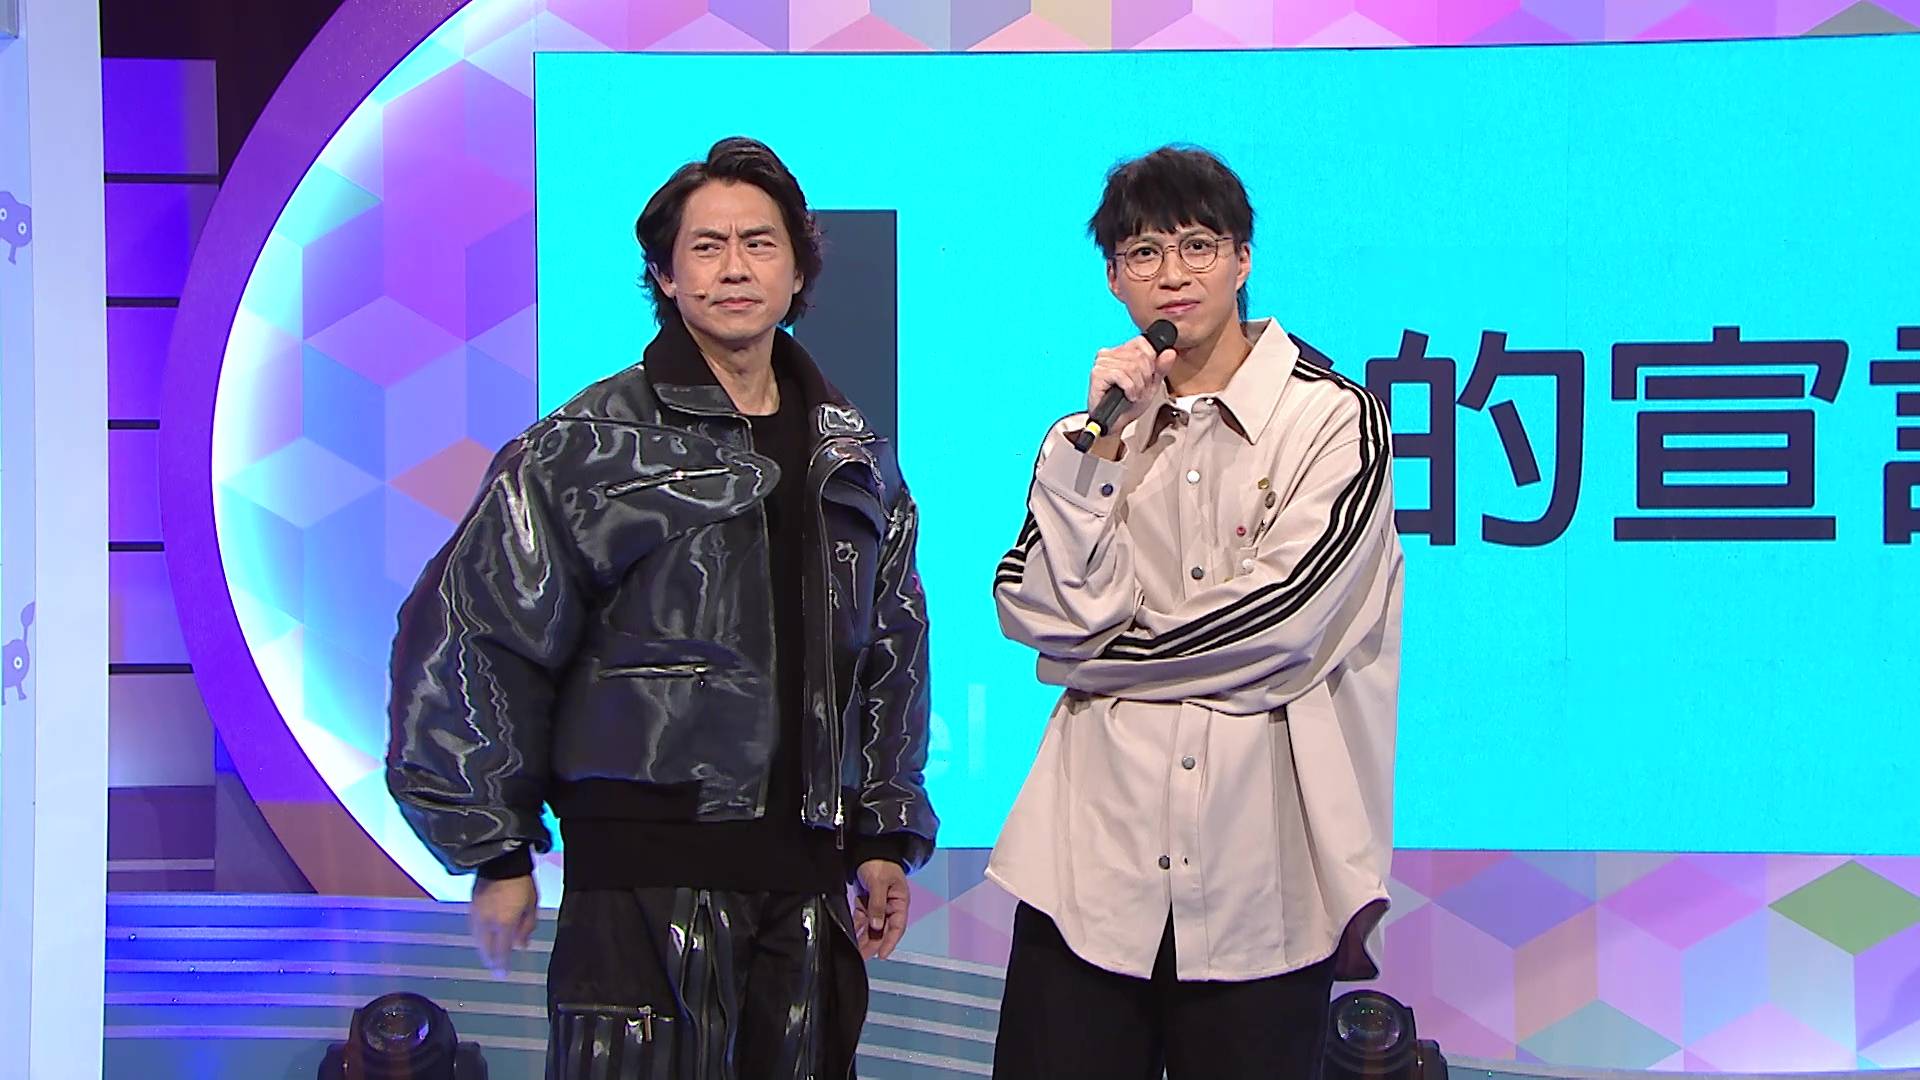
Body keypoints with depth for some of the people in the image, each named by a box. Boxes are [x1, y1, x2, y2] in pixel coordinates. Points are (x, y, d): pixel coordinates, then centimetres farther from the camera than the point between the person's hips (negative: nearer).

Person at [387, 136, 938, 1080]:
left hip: (808, 879, 5)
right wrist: (497, 852, -4)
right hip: (645, 875, -5)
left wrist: (884, 838, 17)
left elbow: (890, 654, 23)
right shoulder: (590, 447, -2)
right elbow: (466, 638, -4)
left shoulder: (853, 460, 14)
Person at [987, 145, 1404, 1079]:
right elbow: (1044, 614, 1)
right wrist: (1103, 439, -5)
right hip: (1095, 856, 3)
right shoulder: (1090, 431, 15)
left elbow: (1284, 611, -8)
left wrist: (1101, 655, 1)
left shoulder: (1334, 418, 3)